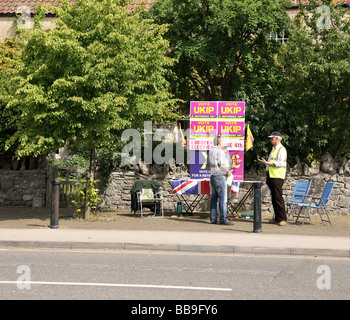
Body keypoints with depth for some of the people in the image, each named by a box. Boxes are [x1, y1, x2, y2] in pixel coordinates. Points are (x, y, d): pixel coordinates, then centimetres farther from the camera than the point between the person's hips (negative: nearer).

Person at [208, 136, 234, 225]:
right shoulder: (220, 151, -12)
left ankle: (213, 218, 9)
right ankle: (223, 219, -10)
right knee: (223, 198, -7)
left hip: (212, 176, 9)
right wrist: (228, 171, -5)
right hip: (220, 177, -9)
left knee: (214, 198, 9)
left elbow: (208, 165, 19)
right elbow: (221, 164, -18)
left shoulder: (211, 151, 14)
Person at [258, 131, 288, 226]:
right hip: (271, 176, 9)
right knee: (274, 198, 8)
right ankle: (277, 218, 11)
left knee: (278, 198, -12)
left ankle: (283, 219, -11)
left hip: (277, 177, -9)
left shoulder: (281, 150, -7)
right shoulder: (273, 149, 21)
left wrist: (267, 163, -18)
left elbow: (279, 163, -17)